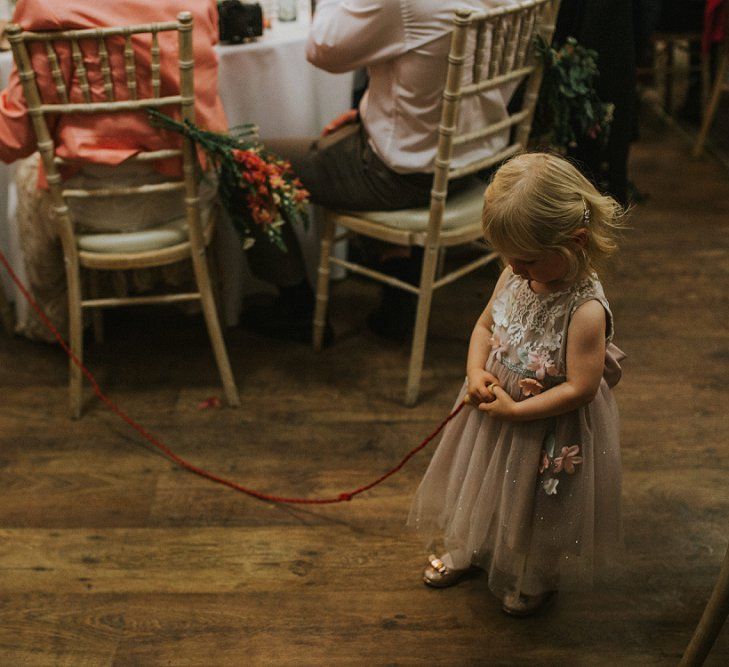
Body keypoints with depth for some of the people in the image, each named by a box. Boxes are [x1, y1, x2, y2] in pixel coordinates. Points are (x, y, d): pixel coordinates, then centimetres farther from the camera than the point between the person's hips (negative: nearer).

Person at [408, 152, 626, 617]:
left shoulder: (585, 311, -32)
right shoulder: (516, 278, -12)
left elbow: (580, 388, -29)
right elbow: (485, 326, 3)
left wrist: (514, 410, -25)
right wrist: (477, 373, -14)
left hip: (550, 431, -6)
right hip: (494, 405, 6)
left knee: (539, 508, 18)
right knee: (480, 486, 28)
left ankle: (537, 581, 48)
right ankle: (467, 550, 57)